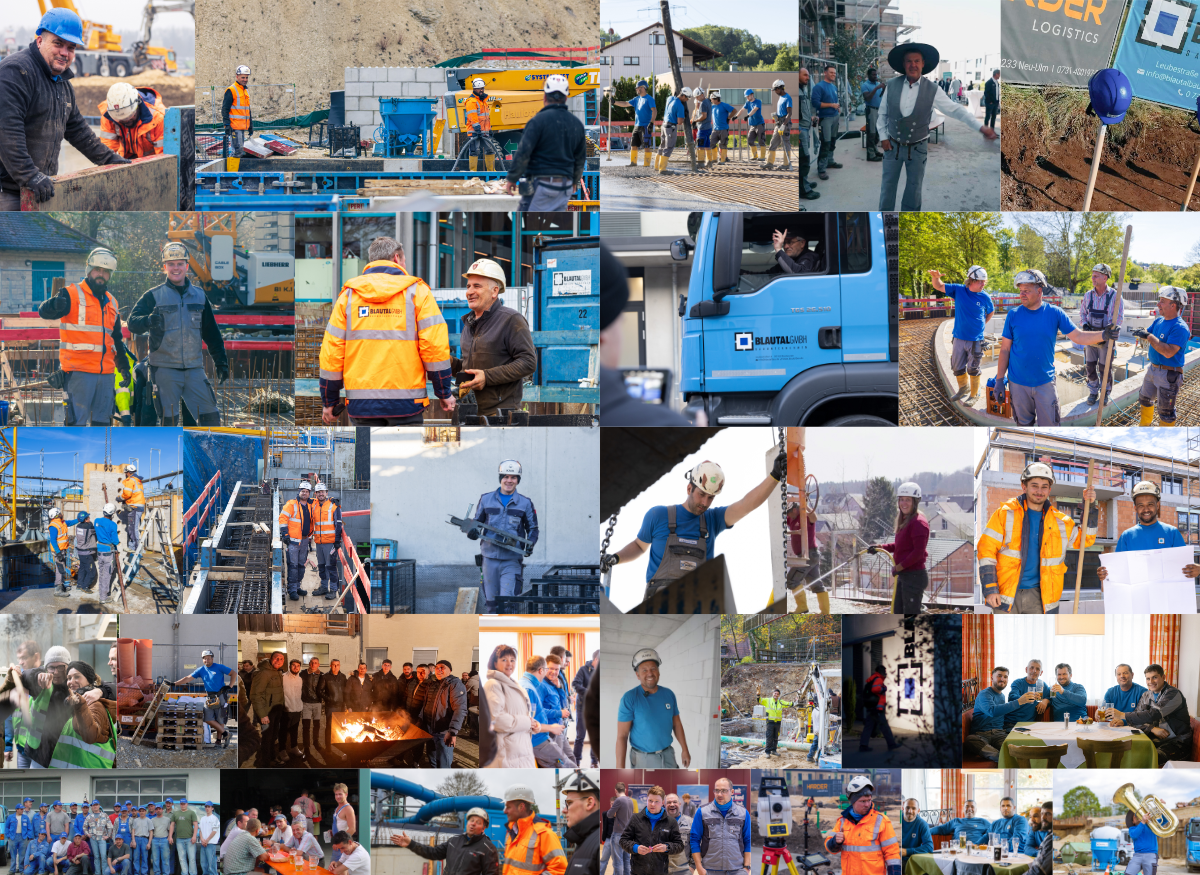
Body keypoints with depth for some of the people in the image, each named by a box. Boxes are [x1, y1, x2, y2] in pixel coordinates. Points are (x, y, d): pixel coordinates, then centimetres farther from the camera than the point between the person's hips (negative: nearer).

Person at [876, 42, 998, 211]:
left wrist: (980, 127, -19)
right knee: (887, 187, 7)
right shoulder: (892, 86, -7)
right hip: (892, 146, 1)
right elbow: (882, 113, 4)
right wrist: (883, 137, -2)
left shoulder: (931, 90, -12)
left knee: (914, 190, 9)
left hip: (917, 148, -1)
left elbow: (956, 109, -11)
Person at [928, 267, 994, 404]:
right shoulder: (958, 290, -6)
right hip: (959, 338, 3)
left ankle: (974, 395, 21)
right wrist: (936, 277, -24)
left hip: (976, 340, -2)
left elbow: (991, 311, 12)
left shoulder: (985, 297, -8)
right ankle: (963, 388, 38)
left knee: (973, 369, 5)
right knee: (957, 367, 14)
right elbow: (938, 286, -3)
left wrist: (983, 324, 3)